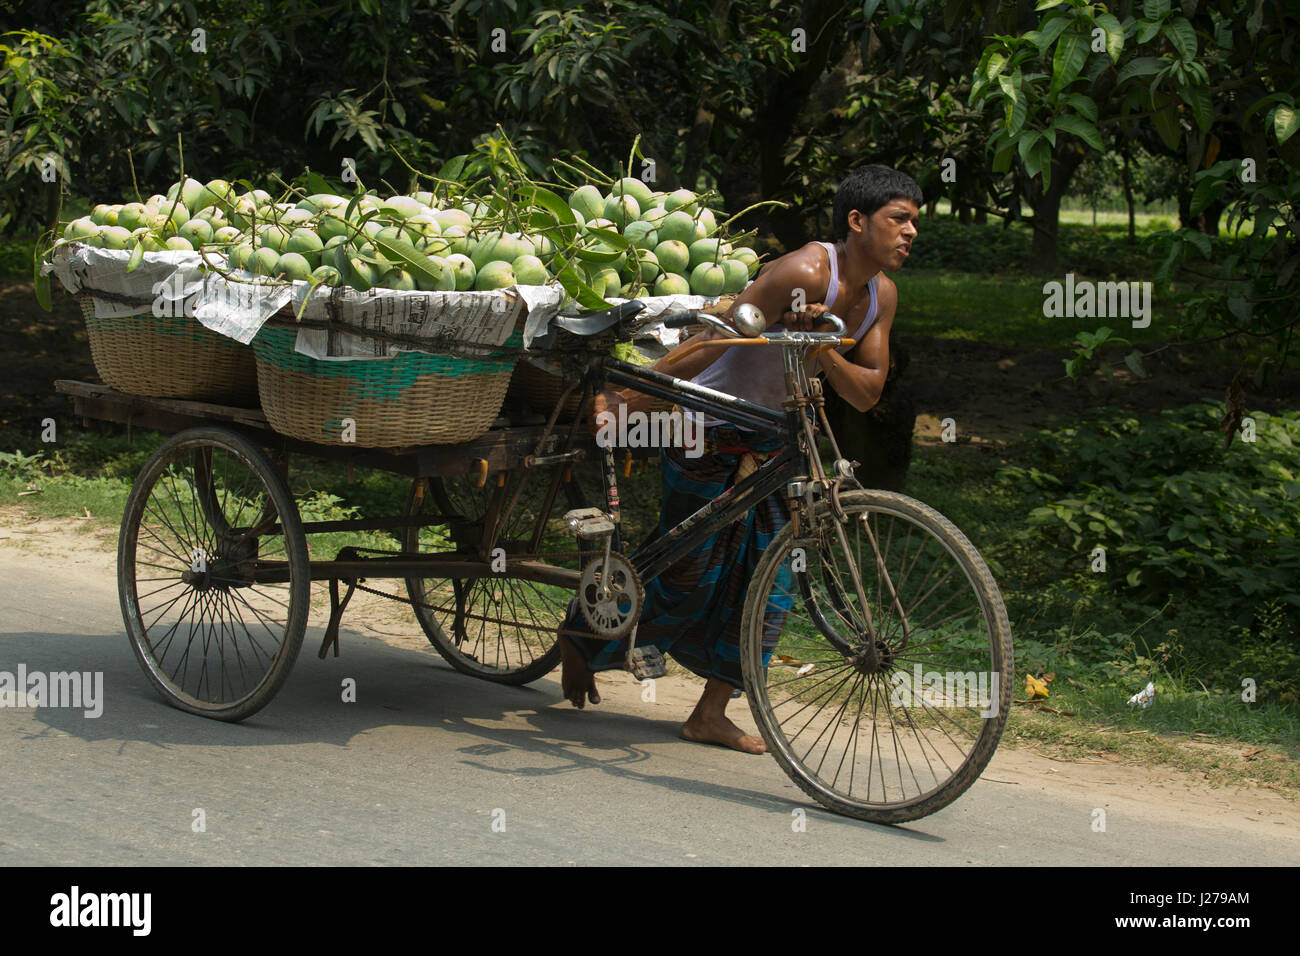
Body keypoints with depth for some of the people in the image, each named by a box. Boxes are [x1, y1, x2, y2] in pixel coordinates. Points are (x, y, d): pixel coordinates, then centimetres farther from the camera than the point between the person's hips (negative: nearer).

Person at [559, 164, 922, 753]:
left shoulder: (881, 295, -1)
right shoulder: (805, 273, -26)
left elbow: (866, 394, -3)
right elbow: (715, 338, -28)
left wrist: (821, 349, -24)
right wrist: (629, 401, -32)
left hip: (766, 439, 8)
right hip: (708, 432, -8)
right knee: (688, 571, -2)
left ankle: (711, 714, 12)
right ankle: (582, 639, 22)